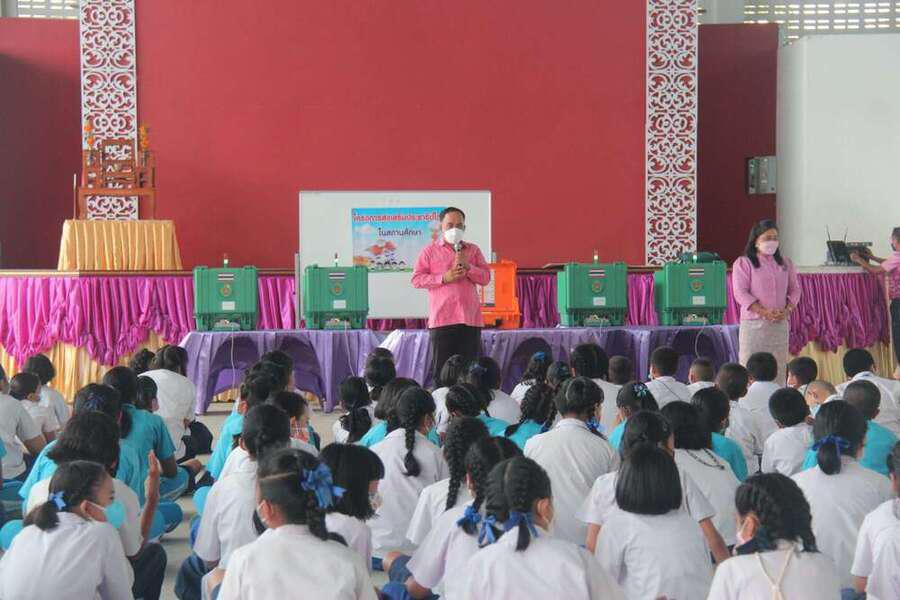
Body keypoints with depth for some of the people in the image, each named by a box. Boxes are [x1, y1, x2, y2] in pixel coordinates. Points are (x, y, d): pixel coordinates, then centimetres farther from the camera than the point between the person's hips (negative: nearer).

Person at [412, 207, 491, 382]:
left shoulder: (473, 250, 16)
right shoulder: (430, 251, 9)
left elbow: (486, 278, 10)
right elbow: (416, 279, 1)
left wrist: (468, 267, -6)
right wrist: (443, 278, -10)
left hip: (470, 318, 2)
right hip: (441, 319, -2)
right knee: (441, 368, -2)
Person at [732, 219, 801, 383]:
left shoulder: (785, 264, 16)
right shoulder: (743, 263, 0)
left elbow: (794, 290, 15)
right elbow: (741, 293, -9)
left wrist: (787, 310, -5)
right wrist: (765, 312, -17)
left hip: (780, 324, 4)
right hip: (754, 323, -4)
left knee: (778, 368, 3)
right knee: (751, 367, -6)